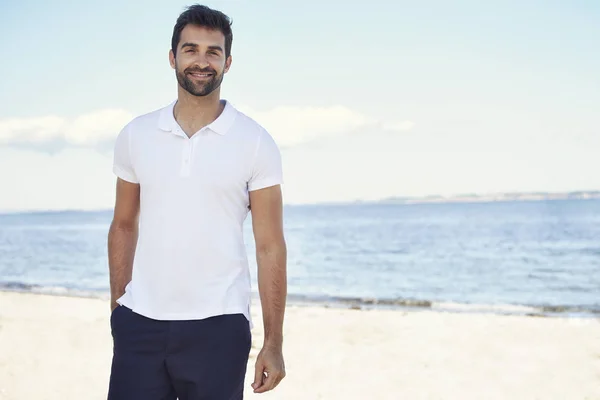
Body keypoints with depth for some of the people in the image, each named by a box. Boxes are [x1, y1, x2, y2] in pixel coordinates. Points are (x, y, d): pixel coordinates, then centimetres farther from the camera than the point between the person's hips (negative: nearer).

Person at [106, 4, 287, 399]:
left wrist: (274, 343, -6)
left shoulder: (255, 142, -2)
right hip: (139, 323, 2)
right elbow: (124, 227, 14)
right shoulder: (136, 136, 6)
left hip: (217, 326, -2)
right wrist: (117, 309, 8)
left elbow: (270, 247, -3)